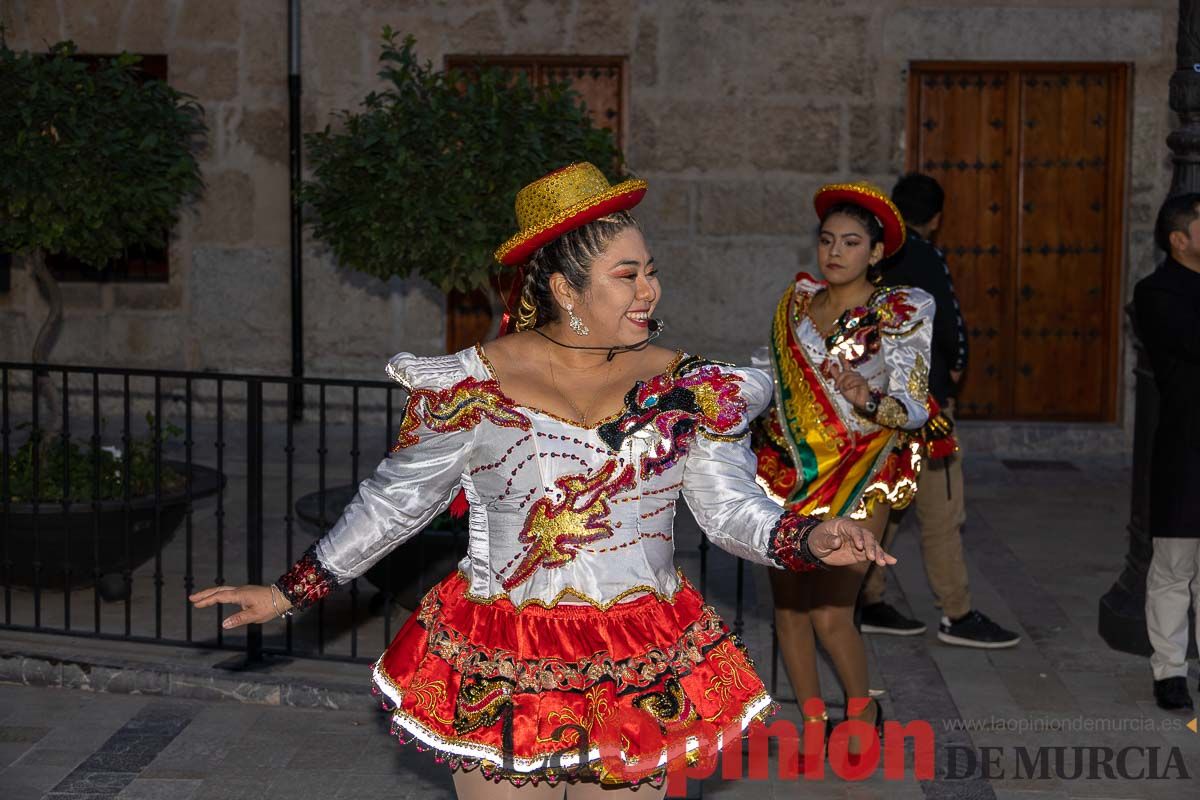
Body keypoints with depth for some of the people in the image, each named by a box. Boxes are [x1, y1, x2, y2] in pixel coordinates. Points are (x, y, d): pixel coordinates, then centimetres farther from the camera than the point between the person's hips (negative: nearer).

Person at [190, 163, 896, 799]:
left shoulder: (689, 390, -1)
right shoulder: (472, 386, -8)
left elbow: (732, 507, 0)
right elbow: (394, 502, 2)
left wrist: (811, 538, -20)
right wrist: (290, 592, 3)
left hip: (645, 673, 2)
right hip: (498, 670, -2)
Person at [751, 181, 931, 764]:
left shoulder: (899, 315, -5)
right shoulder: (797, 301, 8)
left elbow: (914, 409, -14)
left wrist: (867, 399, -33)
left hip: (859, 479, -4)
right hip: (787, 470, 5)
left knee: (830, 614, -11)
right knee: (789, 607, 5)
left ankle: (862, 709, 15)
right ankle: (811, 726, 21)